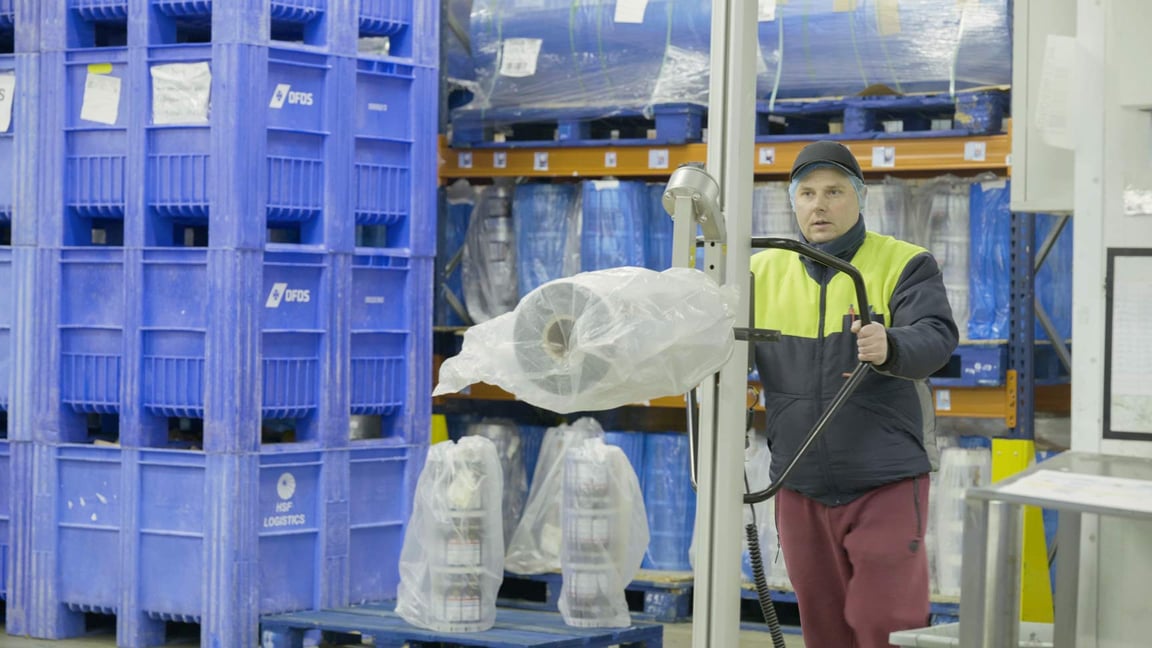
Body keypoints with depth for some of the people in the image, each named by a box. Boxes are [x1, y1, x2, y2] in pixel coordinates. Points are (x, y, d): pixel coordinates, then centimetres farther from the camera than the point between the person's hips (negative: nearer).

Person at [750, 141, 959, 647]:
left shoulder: (904, 264, -1)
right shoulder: (764, 271, 9)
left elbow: (937, 338, -17)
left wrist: (891, 348, -39)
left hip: (886, 483, -4)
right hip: (801, 489, 4)